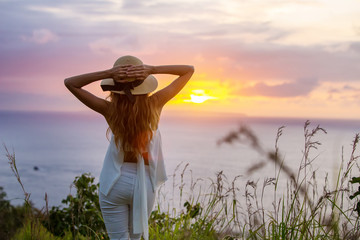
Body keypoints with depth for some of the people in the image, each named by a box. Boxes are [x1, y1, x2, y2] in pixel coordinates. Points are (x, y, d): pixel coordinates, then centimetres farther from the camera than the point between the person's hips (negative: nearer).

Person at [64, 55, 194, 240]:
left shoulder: (110, 110, -16)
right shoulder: (155, 104, -13)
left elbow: (70, 83, -9)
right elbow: (189, 70, -4)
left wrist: (108, 73, -20)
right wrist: (152, 70, -18)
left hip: (115, 183, -2)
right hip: (144, 183, 2)